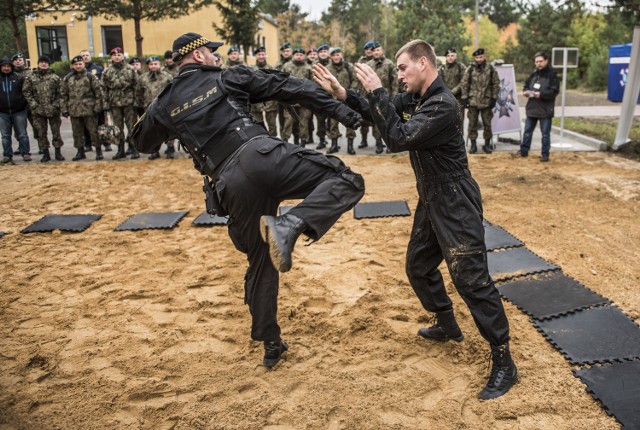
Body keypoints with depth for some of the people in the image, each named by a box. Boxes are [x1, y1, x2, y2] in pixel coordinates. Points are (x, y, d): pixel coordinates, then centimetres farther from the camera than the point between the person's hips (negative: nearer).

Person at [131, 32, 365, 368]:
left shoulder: (165, 105, 21)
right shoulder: (228, 78, 14)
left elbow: (143, 142, 38)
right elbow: (289, 88, 8)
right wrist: (339, 108, 8)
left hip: (231, 186, 4)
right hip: (261, 156, -4)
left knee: (261, 262, 18)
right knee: (346, 182, -6)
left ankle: (270, 345, 25)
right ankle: (289, 226, -30)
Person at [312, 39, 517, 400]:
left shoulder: (443, 105, -23)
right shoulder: (413, 99, 6)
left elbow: (397, 138, -29)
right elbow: (379, 112, 10)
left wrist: (377, 92, -25)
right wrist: (341, 93, -3)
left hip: (456, 205, -10)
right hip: (431, 201, 10)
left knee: (472, 280, -9)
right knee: (419, 267, 20)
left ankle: (504, 363, 2)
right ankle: (448, 326, 41)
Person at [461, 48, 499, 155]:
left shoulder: (491, 69, -1)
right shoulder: (470, 69, 0)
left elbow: (496, 84, 3)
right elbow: (464, 84, 2)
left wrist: (494, 98, -2)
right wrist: (464, 98, -3)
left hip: (487, 101, 0)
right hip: (473, 101, 0)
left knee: (487, 124, 7)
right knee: (472, 123, 5)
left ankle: (487, 144, 18)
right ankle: (473, 144, 15)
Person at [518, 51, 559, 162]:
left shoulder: (552, 74, -8)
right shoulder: (534, 74, 9)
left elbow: (555, 91, -14)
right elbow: (526, 85, 20)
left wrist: (541, 94, -24)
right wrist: (525, 91, -2)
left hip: (545, 110, -6)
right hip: (532, 108, 6)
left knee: (545, 133, 2)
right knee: (527, 131, 13)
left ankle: (545, 154, 10)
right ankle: (524, 150, 25)